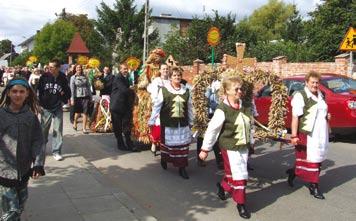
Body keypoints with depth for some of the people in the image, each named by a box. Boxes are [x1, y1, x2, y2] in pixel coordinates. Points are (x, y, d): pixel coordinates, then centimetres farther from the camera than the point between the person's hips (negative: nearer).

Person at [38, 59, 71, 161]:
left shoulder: (63, 78, -6)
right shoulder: (44, 77, -6)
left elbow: (68, 92, 6)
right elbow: (39, 90, 1)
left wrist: (63, 101, -8)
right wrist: (39, 103, -2)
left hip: (58, 108, 0)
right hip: (45, 108, 0)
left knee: (58, 130, 0)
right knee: (43, 129, 10)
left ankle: (56, 151, 7)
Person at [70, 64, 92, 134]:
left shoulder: (85, 77, 9)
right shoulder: (73, 77, 1)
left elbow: (88, 87, 12)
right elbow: (72, 89, -3)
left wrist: (90, 97, 11)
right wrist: (72, 99, -7)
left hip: (86, 96, 1)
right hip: (78, 96, -1)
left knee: (85, 113, -3)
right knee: (77, 112, 12)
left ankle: (84, 128, 3)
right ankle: (75, 123, 40)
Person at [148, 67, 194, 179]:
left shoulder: (186, 91, 4)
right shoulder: (164, 90, -8)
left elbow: (189, 107, 11)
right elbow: (157, 106, -5)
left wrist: (191, 122, 15)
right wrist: (151, 121, -5)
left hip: (183, 124, 3)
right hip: (168, 123, -3)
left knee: (182, 146, 4)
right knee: (167, 143, 10)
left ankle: (182, 168, 13)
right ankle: (164, 159, 37)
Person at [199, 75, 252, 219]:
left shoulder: (245, 107, 1)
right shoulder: (222, 110, -18)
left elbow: (249, 126, 11)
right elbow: (212, 130, -15)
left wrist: (251, 143, 17)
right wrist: (205, 149, -10)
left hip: (243, 147, 6)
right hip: (230, 147, -6)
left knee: (233, 173, 16)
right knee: (239, 175, -2)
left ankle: (223, 186, 46)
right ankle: (241, 204, 15)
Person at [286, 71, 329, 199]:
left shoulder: (321, 96, 13)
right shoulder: (300, 96, -11)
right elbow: (295, 117, -15)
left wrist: (327, 116, 10)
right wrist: (294, 136, -19)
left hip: (321, 134, 8)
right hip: (307, 134, -8)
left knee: (318, 159, 14)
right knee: (310, 160, -1)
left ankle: (293, 172, 29)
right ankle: (314, 186, 10)